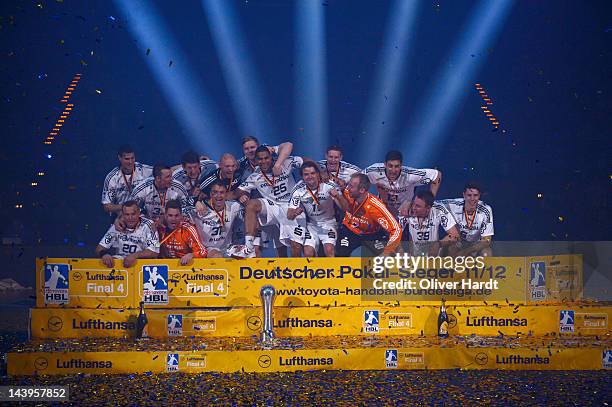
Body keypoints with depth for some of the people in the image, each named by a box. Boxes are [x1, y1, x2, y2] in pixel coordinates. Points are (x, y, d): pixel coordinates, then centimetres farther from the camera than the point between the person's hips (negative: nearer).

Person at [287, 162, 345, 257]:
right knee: (308, 253, -14)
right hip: (311, 225, 2)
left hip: (328, 223, -2)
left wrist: (338, 197, -44)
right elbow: (289, 216, -12)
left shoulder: (329, 186, -18)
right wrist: (295, 212, -36)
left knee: (329, 250, -25)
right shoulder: (299, 190, -11)